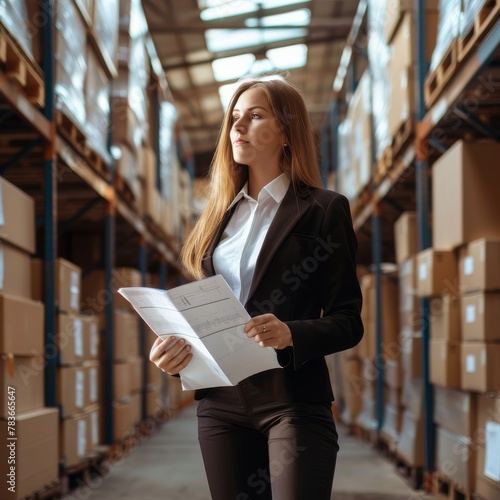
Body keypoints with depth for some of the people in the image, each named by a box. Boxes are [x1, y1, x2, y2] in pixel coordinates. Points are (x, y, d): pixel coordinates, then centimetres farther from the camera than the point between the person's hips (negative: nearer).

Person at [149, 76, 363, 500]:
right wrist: (171, 351, -2)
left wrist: (290, 335, -23)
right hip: (221, 401, 5)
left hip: (293, 399, -5)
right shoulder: (220, 213, 16)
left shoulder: (324, 210, 0)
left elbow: (348, 321, -4)